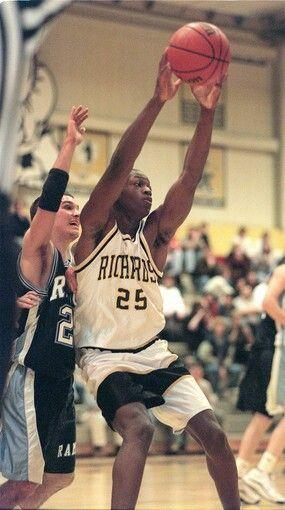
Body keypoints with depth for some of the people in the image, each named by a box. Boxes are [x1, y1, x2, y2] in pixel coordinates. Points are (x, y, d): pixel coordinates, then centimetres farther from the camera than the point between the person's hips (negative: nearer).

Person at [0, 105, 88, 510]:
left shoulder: (74, 264, 15)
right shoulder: (38, 254, -7)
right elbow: (46, 202, -25)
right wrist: (69, 146, -32)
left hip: (62, 381, 9)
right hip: (33, 380, -9)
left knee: (58, 477, 16)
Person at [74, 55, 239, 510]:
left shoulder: (155, 233, 9)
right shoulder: (95, 228, -3)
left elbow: (190, 179, -2)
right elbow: (118, 165, -17)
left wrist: (207, 113, -14)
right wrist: (158, 102, -26)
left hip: (154, 355, 6)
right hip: (105, 357, -6)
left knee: (213, 433, -4)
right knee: (139, 429, -31)